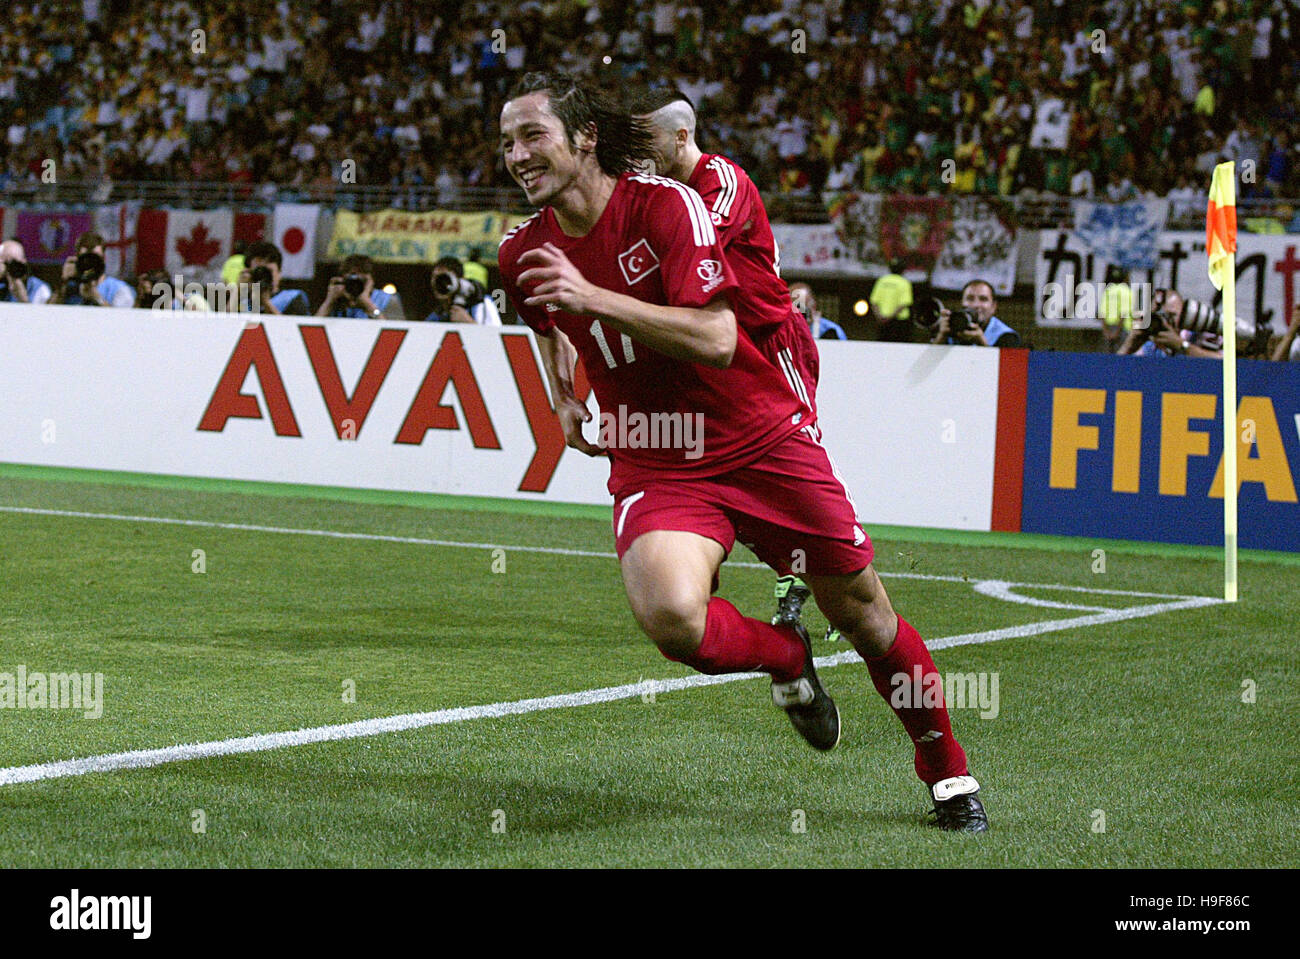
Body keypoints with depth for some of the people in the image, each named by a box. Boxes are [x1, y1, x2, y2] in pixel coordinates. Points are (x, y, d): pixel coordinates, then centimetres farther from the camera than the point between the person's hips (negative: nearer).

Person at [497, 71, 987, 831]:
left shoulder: (666, 203, -15)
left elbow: (716, 339, -27)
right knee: (670, 617, -29)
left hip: (764, 440, -2)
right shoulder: (525, 253, 0)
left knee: (862, 612, 4)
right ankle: (787, 660, 5)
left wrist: (592, 296, -32)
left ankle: (948, 773, 28)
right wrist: (566, 401, 14)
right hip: (654, 465, 2)